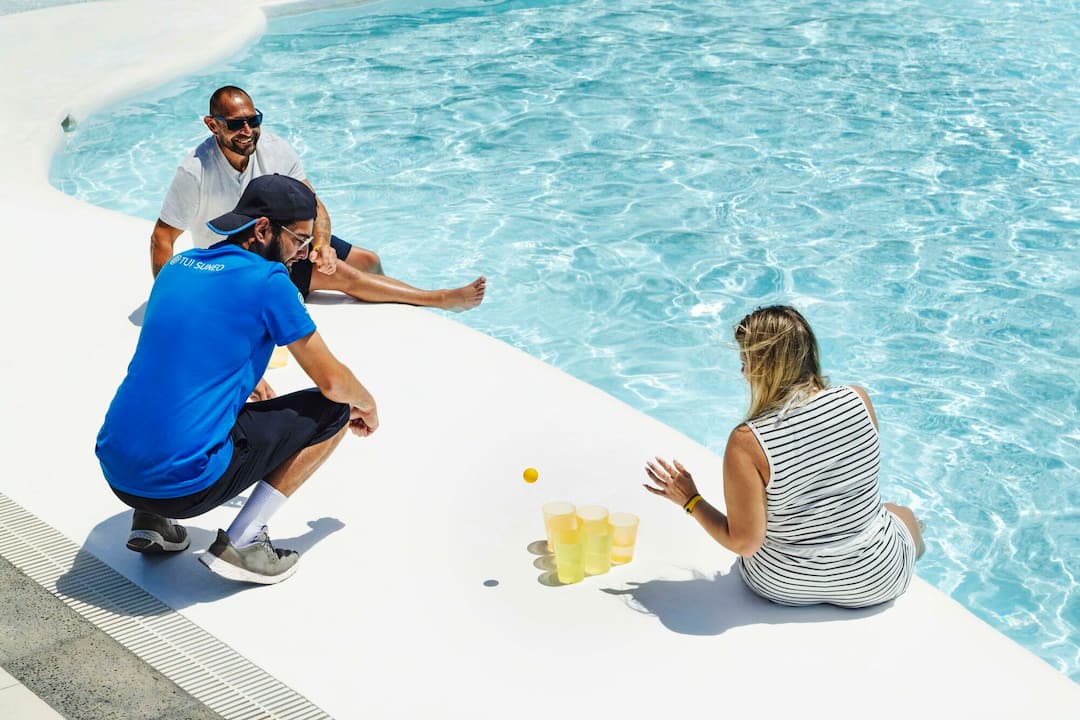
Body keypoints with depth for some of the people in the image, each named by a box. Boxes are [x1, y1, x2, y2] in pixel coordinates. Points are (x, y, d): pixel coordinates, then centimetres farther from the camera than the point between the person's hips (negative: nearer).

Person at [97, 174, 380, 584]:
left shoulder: (177, 266, 13)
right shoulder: (267, 281, -9)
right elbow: (332, 382, -4)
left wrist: (263, 393, 39)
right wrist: (367, 405, 18)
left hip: (115, 471, 8)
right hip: (183, 484, -8)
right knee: (332, 410, 5)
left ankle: (148, 520, 20)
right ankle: (240, 544, 2)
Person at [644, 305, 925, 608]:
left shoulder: (746, 443, -28)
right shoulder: (857, 400, -18)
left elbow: (744, 542, -22)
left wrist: (691, 501, -8)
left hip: (783, 585, -1)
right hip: (874, 577, 1)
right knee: (904, 515, 36)